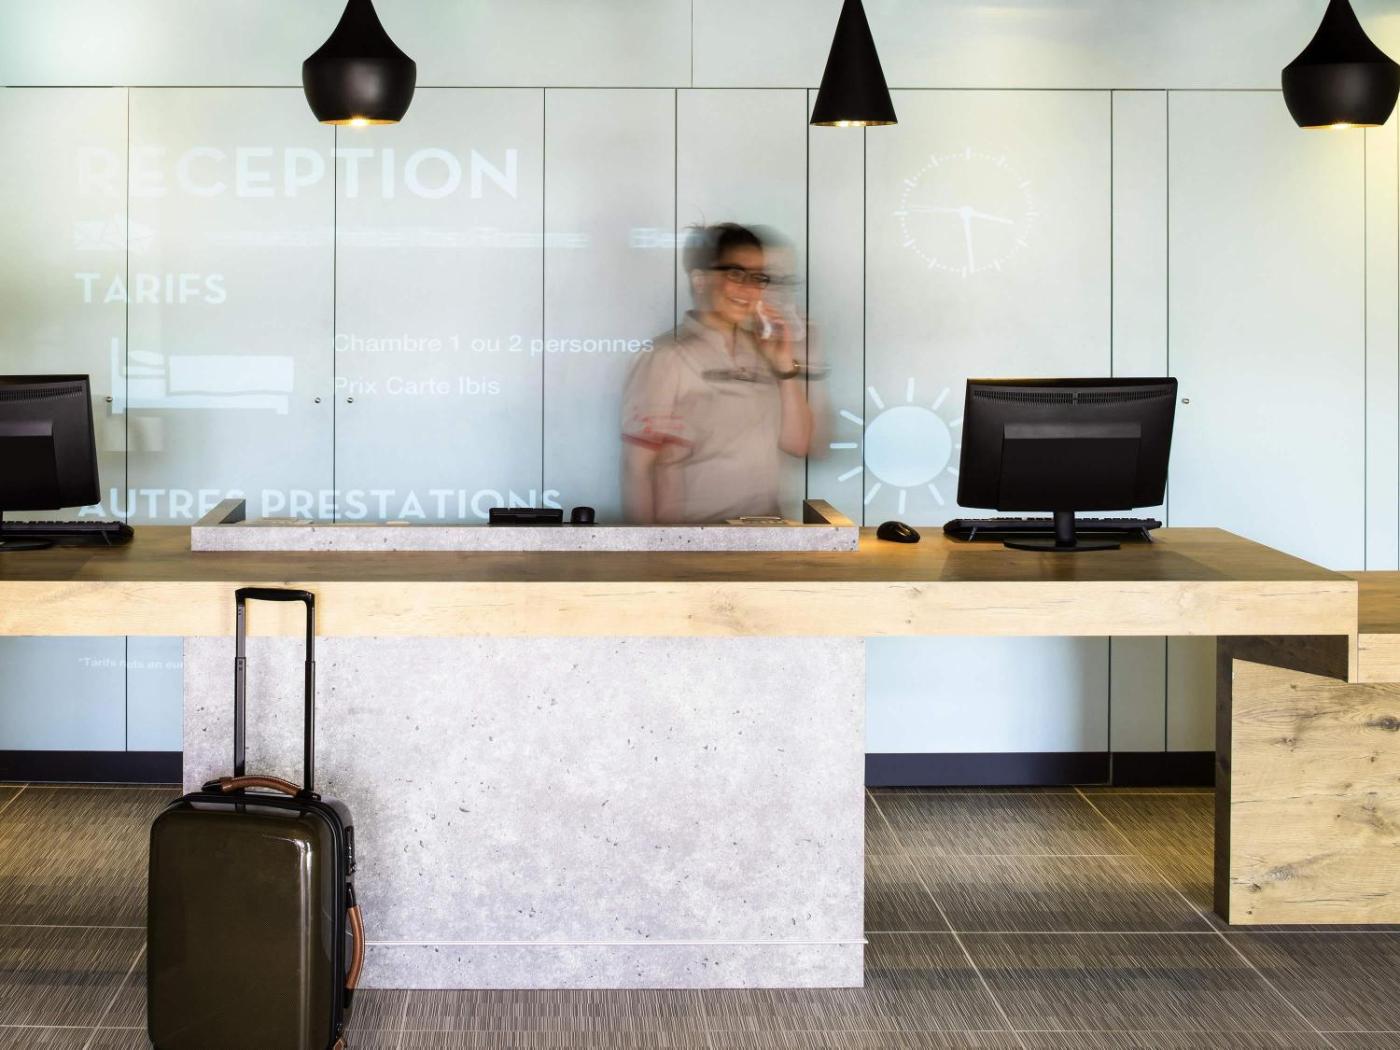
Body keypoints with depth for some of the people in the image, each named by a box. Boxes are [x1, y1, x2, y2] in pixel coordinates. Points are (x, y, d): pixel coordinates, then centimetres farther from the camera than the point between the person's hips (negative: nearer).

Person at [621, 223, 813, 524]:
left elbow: (797, 444, 8)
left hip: (762, 528, 5)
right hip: (690, 530, -5)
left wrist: (786, 368, -2)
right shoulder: (668, 356, -10)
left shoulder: (760, 350, 7)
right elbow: (636, 466, -11)